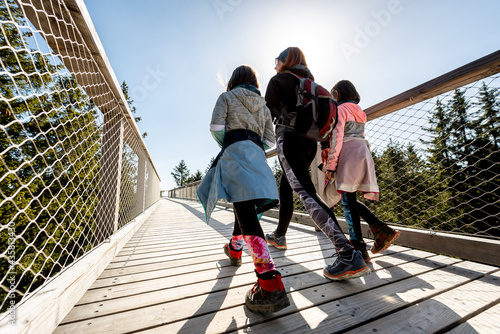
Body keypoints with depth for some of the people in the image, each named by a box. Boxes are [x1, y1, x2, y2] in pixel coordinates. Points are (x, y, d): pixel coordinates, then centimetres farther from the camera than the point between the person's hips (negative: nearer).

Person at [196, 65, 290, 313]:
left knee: (245, 208, -19)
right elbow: (269, 140, 15)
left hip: (235, 150, -6)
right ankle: (234, 249, 38)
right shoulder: (263, 105, 26)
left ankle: (270, 283, -26)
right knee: (244, 205, 18)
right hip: (257, 155, 7)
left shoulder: (227, 97, 14)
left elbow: (216, 127, -2)